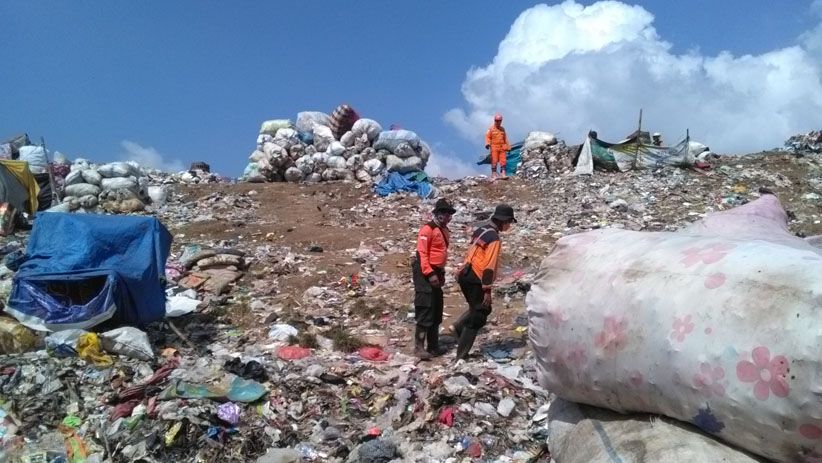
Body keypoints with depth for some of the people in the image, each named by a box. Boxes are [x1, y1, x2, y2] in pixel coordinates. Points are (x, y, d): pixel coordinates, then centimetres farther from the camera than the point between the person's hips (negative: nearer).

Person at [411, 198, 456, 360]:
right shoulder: (428, 229, -13)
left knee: (437, 310, 12)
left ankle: (433, 346, 22)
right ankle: (419, 346, -7)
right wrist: (430, 274, -23)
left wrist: (441, 273, 21)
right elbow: (422, 253, -19)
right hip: (424, 273, -9)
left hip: (435, 272, 9)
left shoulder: (444, 230, 16)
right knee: (425, 310, -11)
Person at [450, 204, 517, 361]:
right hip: (476, 280, -9)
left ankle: (458, 327, 10)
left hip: (466, 275, 9)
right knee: (478, 317, 2)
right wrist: (487, 289, -17)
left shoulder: (480, 231, 12)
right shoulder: (494, 238, -15)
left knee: (483, 308, 25)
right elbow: (489, 266, -20)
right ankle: (461, 355, 3)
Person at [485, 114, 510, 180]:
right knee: (494, 161, -7)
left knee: (503, 161, -4)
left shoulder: (502, 129, 18)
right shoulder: (491, 129, 3)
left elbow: (505, 138, 21)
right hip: (494, 147, -4)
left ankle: (503, 174, -6)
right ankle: (494, 175, -4)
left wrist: (508, 147, 17)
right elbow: (487, 137, -5)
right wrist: (487, 144, -23)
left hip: (502, 147, 4)